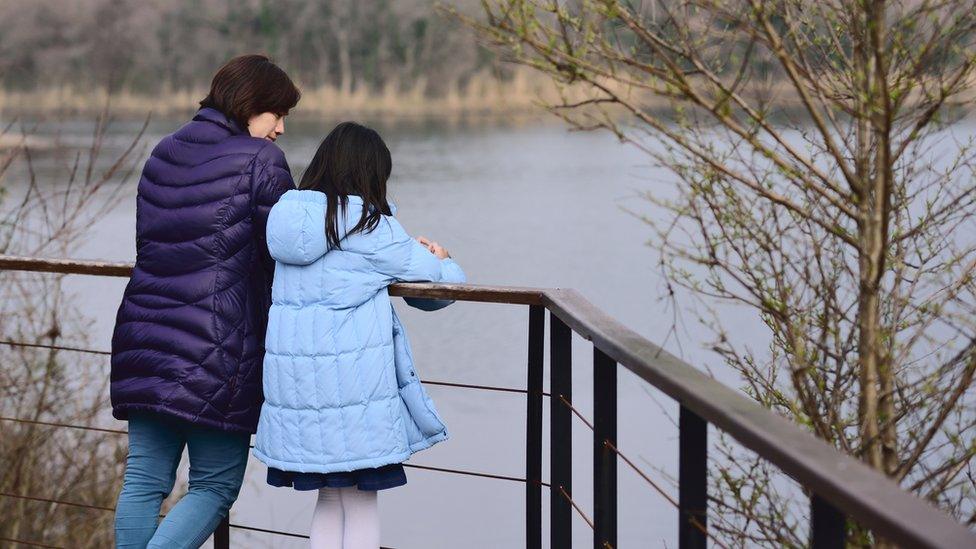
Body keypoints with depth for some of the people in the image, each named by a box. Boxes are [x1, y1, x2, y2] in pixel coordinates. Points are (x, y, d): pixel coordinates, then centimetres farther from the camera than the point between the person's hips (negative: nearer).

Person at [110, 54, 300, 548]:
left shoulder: (163, 155, 13)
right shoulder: (260, 161, -8)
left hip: (144, 340, 7)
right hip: (216, 353, -7)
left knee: (143, 482, 10)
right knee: (215, 487, 3)